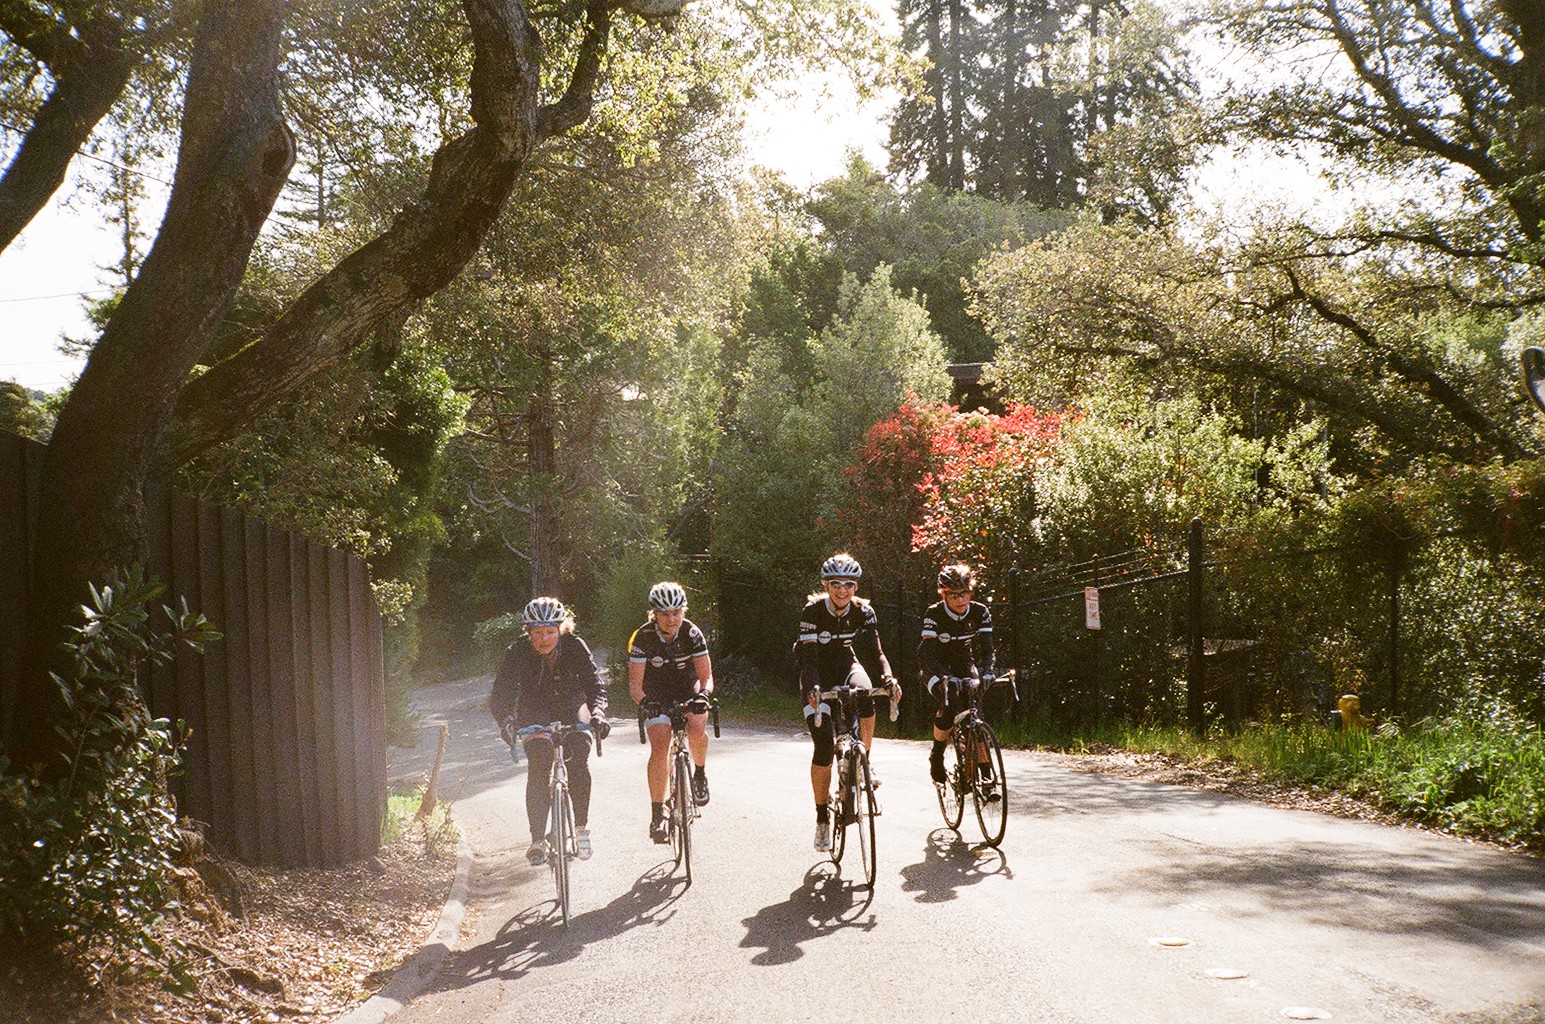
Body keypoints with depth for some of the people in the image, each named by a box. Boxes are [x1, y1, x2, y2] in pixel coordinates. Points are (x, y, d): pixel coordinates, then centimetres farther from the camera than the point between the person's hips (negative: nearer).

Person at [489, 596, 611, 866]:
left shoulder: (574, 646, -21)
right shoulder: (518, 652, -21)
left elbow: (594, 683, -26)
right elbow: (501, 694, -26)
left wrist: (597, 712, -46)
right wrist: (506, 722, -46)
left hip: (571, 706, 0)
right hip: (535, 710, 0)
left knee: (578, 760, -23)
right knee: (538, 767, -21)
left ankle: (581, 827, -7)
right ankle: (537, 840, -14)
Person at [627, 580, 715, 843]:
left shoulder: (692, 633, -21)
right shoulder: (643, 637, -23)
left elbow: (706, 676, -20)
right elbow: (635, 685, -22)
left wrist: (704, 694, -41)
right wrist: (644, 702, -43)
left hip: (688, 688, 1)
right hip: (657, 695, -1)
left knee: (697, 729, -28)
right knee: (660, 747, -19)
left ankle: (700, 773, 3)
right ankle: (657, 815, -12)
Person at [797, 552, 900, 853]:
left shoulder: (863, 611, -16)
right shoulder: (813, 611, -24)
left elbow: (875, 650, -23)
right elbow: (809, 656, -30)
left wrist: (888, 678, -43)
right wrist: (813, 688, -48)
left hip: (847, 665, 2)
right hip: (818, 673, -2)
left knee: (865, 696, -35)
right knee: (824, 746, -12)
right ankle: (822, 817, 3)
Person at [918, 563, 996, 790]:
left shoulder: (980, 613, -16)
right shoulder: (934, 614, -25)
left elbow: (987, 648, -21)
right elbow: (927, 652, -33)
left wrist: (986, 672, -41)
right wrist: (944, 677, -50)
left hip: (964, 663, 3)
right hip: (937, 667, -3)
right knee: (949, 705, -29)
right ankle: (936, 756, -5)